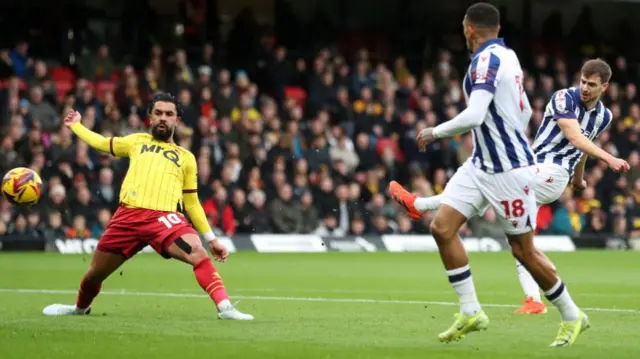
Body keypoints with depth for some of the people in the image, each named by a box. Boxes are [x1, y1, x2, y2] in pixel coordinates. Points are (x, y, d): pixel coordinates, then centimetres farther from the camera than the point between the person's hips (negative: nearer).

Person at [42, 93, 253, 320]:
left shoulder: (186, 158, 21)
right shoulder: (137, 142, 24)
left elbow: (192, 203, 22)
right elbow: (101, 143, 38)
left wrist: (211, 238, 16)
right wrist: (75, 125, 49)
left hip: (164, 217, -2)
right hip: (128, 215, 2)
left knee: (198, 253, -31)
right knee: (95, 273, 11)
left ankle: (225, 308, -37)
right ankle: (81, 308, 43)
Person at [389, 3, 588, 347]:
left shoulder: (487, 60, -18)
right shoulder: (506, 55, 9)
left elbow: (474, 115, -29)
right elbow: (524, 112, 20)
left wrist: (434, 132, -14)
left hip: (508, 170, -9)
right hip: (481, 164, 9)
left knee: (523, 250, 1)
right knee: (442, 227, -2)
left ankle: (572, 316, 19)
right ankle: (470, 312, 3)